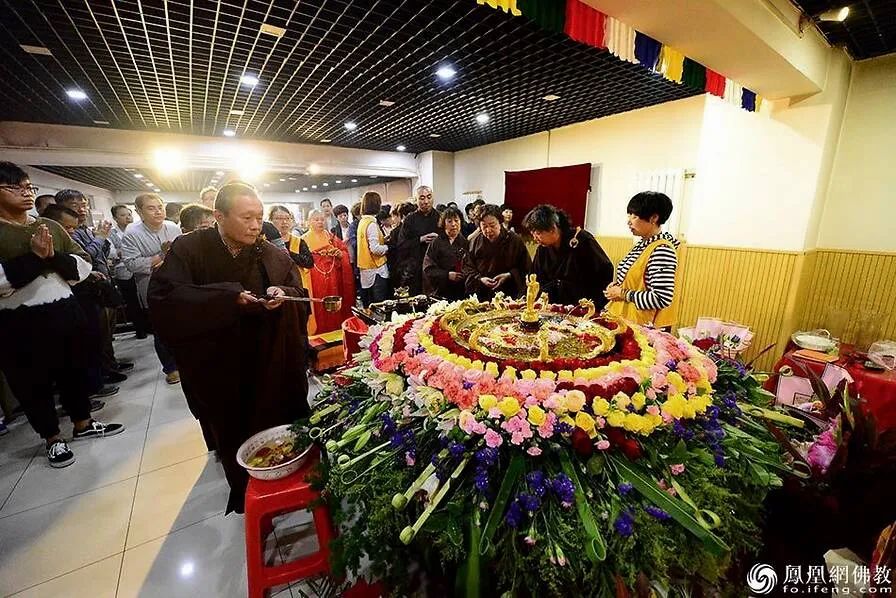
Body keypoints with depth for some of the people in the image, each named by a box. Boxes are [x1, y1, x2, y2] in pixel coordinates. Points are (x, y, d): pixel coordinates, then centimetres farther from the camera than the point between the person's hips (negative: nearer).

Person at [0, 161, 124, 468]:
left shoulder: (51, 226, 7)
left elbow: (84, 265, 4)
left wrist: (52, 256, -13)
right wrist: (34, 256, -20)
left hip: (65, 312, 4)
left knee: (75, 371, 16)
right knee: (33, 383, 10)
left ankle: (82, 424, 34)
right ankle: (52, 438, 28)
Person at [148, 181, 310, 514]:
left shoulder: (274, 256, -2)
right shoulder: (189, 250, -8)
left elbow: (300, 295, 3)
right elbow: (163, 298, -19)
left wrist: (283, 296, -20)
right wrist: (227, 296, -27)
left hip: (270, 367, 1)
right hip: (218, 368, -1)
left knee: (278, 432, 12)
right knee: (233, 436, 16)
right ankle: (243, 492, 41)